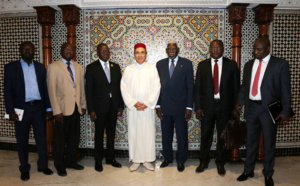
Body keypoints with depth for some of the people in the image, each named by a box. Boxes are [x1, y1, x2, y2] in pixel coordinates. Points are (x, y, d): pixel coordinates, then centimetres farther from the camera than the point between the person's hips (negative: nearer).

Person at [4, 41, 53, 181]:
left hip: (38, 108, 2)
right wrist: (11, 111, -9)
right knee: (22, 140, 9)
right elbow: (8, 91, -2)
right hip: (21, 109, -2)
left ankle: (43, 165, 25)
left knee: (41, 138, 9)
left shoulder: (40, 67, 8)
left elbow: (45, 88, 8)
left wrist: (48, 108, 4)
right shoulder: (11, 67, 1)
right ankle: (24, 169, 24)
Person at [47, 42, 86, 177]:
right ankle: (60, 165, 25)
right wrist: (56, 111, -14)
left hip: (76, 108, 5)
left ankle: (71, 161, 32)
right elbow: (52, 90, -9)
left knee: (74, 137, 14)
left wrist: (83, 105, 10)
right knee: (60, 138, 8)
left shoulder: (78, 67, 11)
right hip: (62, 109, -5)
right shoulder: (53, 67, -5)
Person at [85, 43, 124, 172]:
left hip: (113, 107, 4)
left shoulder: (115, 67, 8)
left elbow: (119, 87, 8)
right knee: (99, 134, 7)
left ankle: (110, 158, 29)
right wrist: (91, 110, -11)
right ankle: (98, 161, 22)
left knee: (111, 133, 13)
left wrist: (120, 106, 3)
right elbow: (88, 90, -6)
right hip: (99, 107, -4)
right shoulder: (91, 68, -4)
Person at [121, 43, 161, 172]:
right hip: (132, 107, 1)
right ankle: (135, 160, 16)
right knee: (134, 132, 3)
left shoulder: (152, 69, 4)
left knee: (148, 132, 3)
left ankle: (147, 160, 16)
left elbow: (156, 88, -2)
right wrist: (134, 103, -10)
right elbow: (124, 88, 1)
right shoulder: (128, 69, 5)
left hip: (148, 107, 0)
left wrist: (147, 103, -10)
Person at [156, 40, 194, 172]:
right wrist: (158, 105, 2)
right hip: (165, 107, 3)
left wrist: (189, 107, -7)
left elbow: (190, 86, -3)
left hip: (180, 107, -2)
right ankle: (167, 158, 31)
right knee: (166, 135, 12)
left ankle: (181, 161, 25)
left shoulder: (186, 63, 0)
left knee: (182, 135, 8)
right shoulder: (160, 64, 8)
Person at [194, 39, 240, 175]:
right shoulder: (202, 65, 3)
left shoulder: (231, 65, 2)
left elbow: (236, 87, 2)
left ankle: (220, 163, 29)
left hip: (225, 106, 0)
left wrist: (235, 107, -3)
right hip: (207, 106, 1)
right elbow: (197, 87, 2)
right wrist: (198, 107, -5)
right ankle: (203, 162, 29)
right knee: (205, 136, 10)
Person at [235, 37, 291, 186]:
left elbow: (285, 89, -6)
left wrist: (285, 111, -11)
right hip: (251, 107, 4)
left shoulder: (280, 64, -4)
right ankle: (248, 171, 29)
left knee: (269, 143, 9)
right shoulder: (249, 65, 9)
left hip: (270, 109, -3)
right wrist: (240, 102, 3)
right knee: (251, 141, 14)